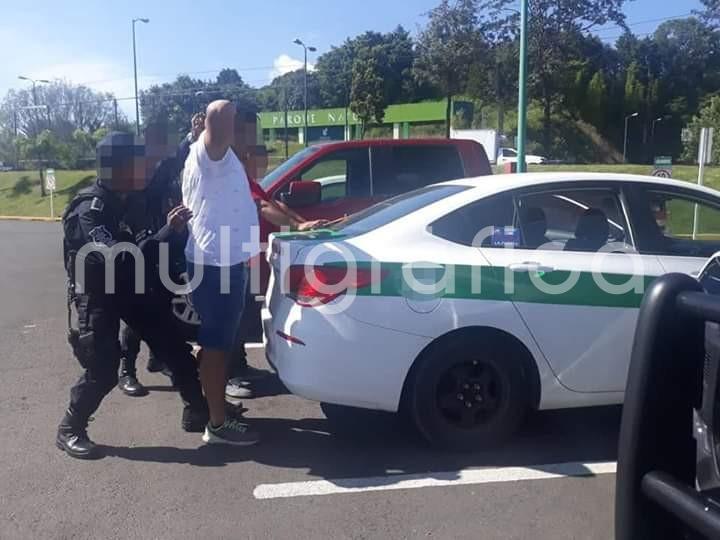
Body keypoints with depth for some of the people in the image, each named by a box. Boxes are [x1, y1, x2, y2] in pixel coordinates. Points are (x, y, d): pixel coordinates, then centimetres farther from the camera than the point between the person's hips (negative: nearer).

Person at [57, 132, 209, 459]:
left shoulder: (125, 199, 0)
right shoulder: (88, 211, -24)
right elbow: (120, 259, -37)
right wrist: (168, 230, -41)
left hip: (127, 288, 8)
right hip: (96, 296, -8)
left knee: (174, 347, 6)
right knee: (102, 372, -8)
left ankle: (197, 411, 19)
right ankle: (69, 430, 17)